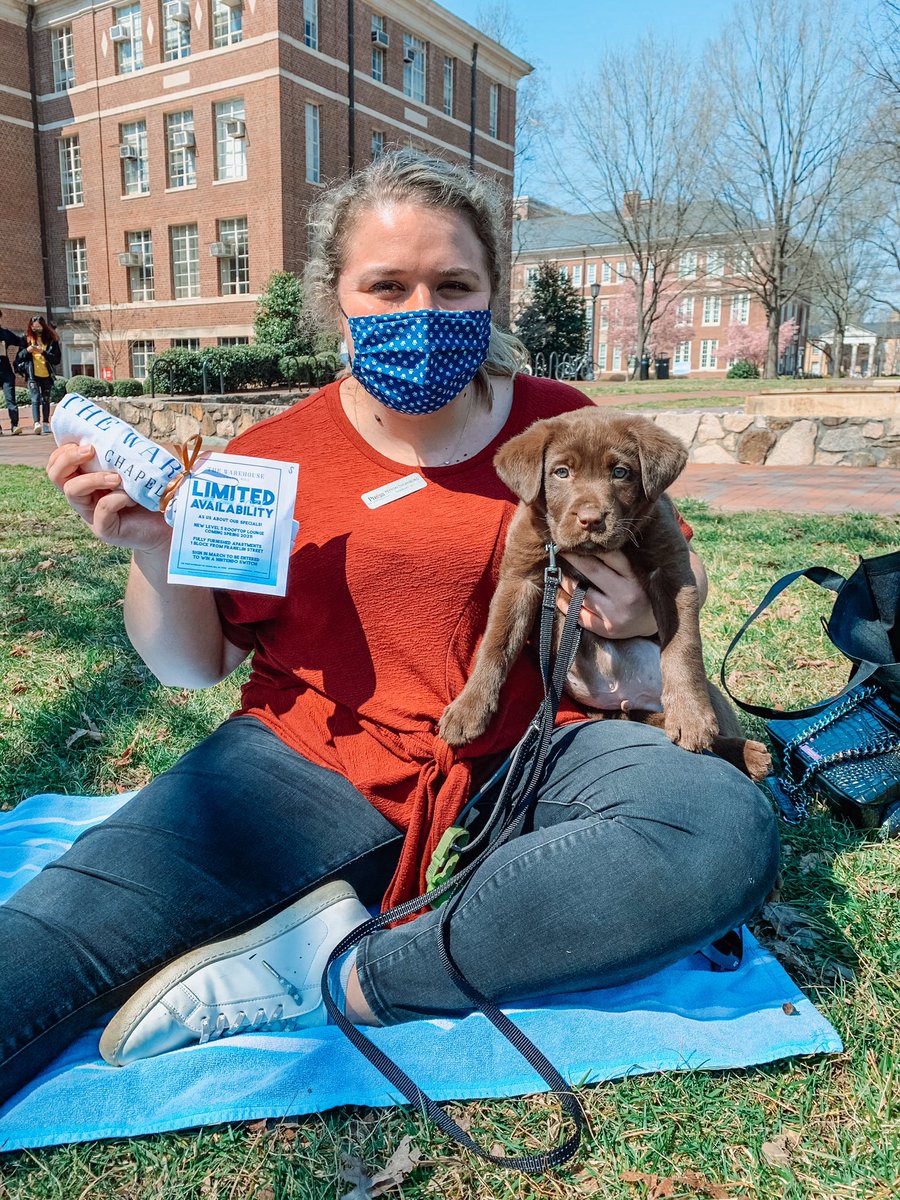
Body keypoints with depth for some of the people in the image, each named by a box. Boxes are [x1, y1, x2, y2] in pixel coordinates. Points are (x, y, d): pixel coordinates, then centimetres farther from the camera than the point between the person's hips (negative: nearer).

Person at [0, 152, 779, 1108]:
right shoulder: (269, 457, 3)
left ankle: (334, 976, -22)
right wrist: (154, 552, -11)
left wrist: (645, 619, -8)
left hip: (528, 758, 2)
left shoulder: (563, 429, 5)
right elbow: (193, 664, 8)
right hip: (309, 766, 0)